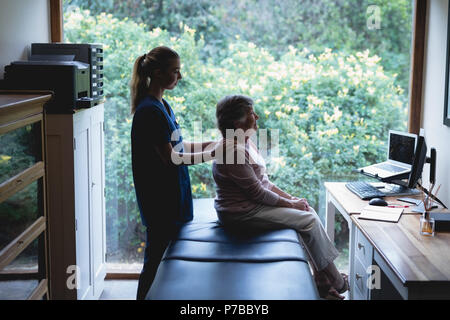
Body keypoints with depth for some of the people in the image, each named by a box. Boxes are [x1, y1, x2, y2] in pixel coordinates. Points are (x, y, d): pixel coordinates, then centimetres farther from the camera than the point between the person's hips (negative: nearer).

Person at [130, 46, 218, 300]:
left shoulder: (162, 105, 11)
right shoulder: (149, 110, -19)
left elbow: (176, 145, 16)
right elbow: (170, 157, -21)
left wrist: (211, 144, 7)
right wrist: (211, 155, -17)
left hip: (172, 195, 9)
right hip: (160, 200, -9)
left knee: (164, 258, 17)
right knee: (156, 259, 1)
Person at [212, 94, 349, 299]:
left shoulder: (245, 143, 9)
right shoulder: (233, 152, -24)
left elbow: (263, 181, 13)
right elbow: (257, 192, -21)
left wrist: (290, 197, 4)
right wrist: (290, 204, -10)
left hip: (251, 204, 10)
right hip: (241, 214, -10)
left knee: (308, 212, 4)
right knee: (309, 220, -9)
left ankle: (323, 281, 5)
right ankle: (335, 282, 5)